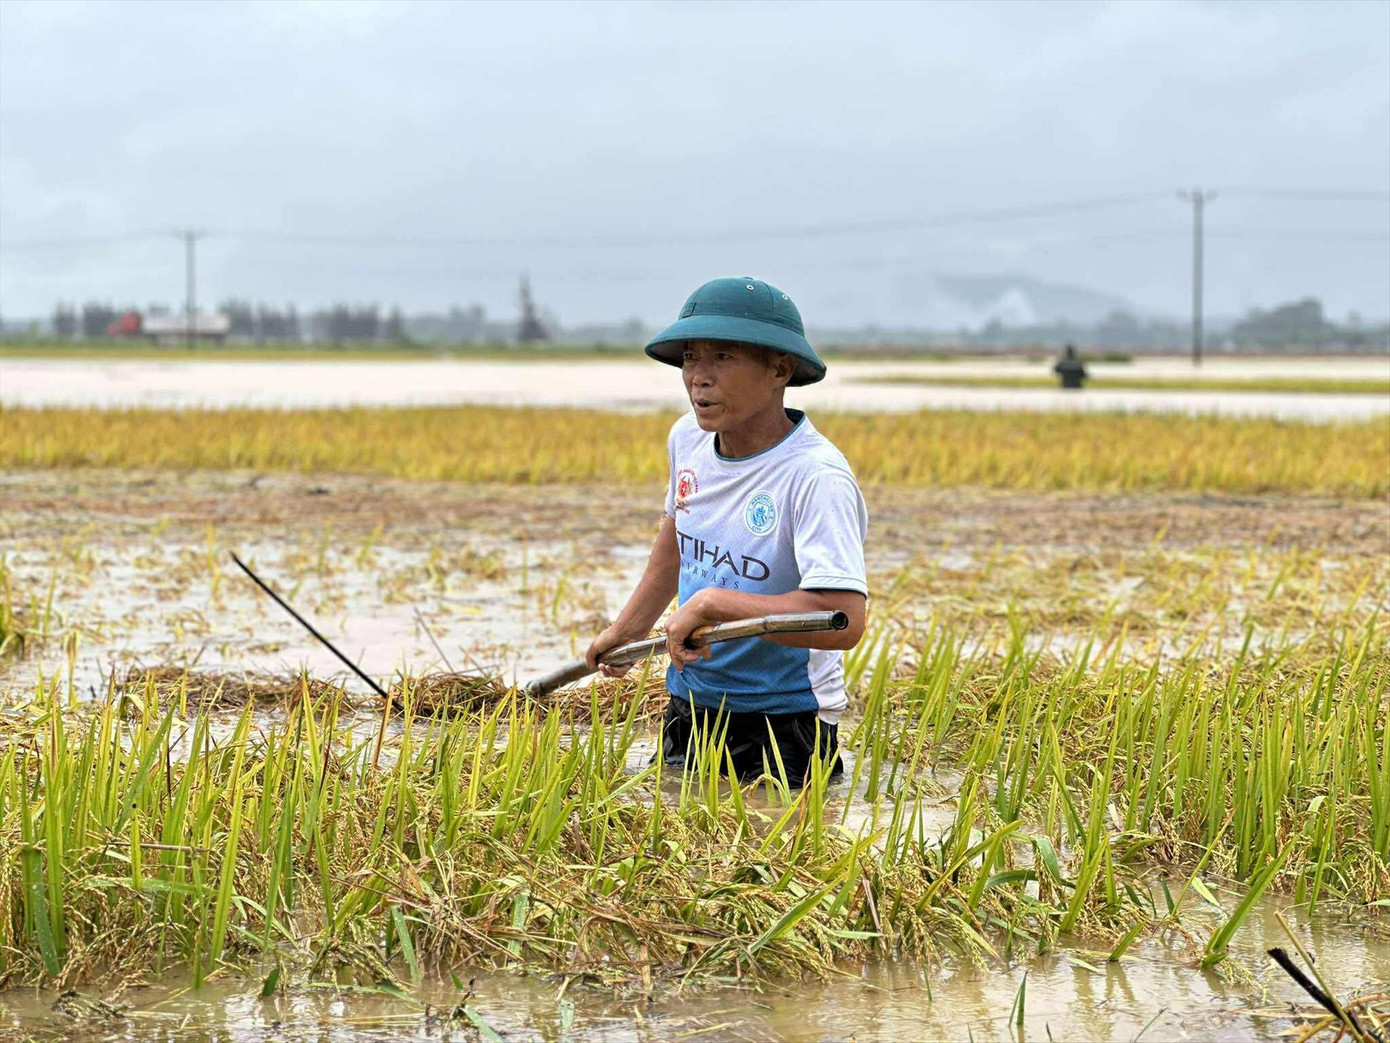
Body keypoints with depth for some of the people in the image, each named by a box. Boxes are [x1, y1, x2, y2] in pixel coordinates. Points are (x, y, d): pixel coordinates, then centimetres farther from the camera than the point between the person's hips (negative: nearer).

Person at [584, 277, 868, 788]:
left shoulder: (815, 476, -24)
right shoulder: (687, 439, 0)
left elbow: (844, 620, -36)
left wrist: (711, 603, -31)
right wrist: (627, 627, 27)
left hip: (782, 724, -7)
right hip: (690, 707, 7)